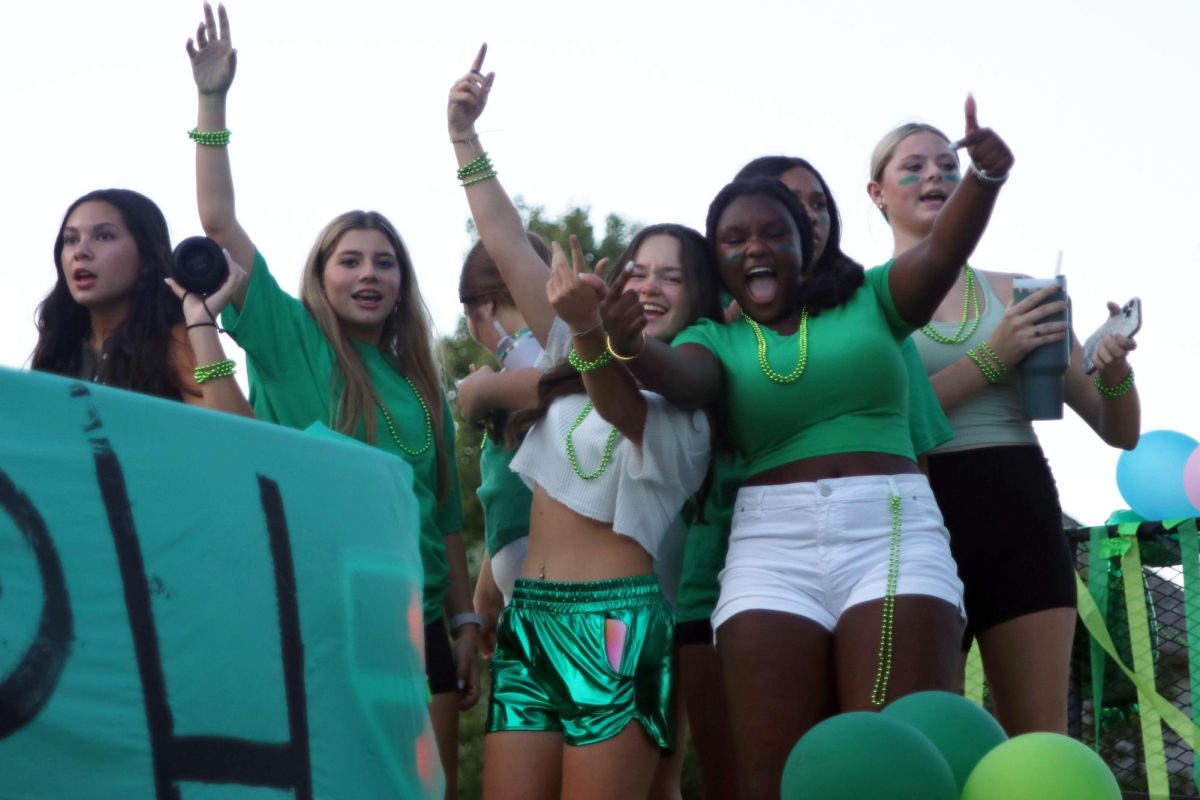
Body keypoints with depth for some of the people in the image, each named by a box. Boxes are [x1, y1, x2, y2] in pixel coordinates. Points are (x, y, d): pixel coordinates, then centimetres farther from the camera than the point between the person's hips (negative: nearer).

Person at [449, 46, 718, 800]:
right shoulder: (579, 351, 18)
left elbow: (622, 406, -25)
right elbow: (510, 248, 12)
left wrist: (587, 330, -45)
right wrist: (465, 137, 4)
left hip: (615, 619, -6)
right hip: (531, 612, 6)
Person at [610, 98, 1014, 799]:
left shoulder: (867, 300, 15)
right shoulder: (715, 339, 14)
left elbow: (942, 252, -2)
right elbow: (681, 379, -8)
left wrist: (985, 176, -23)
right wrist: (624, 344, -31)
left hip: (893, 532, -1)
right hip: (771, 546, 1)